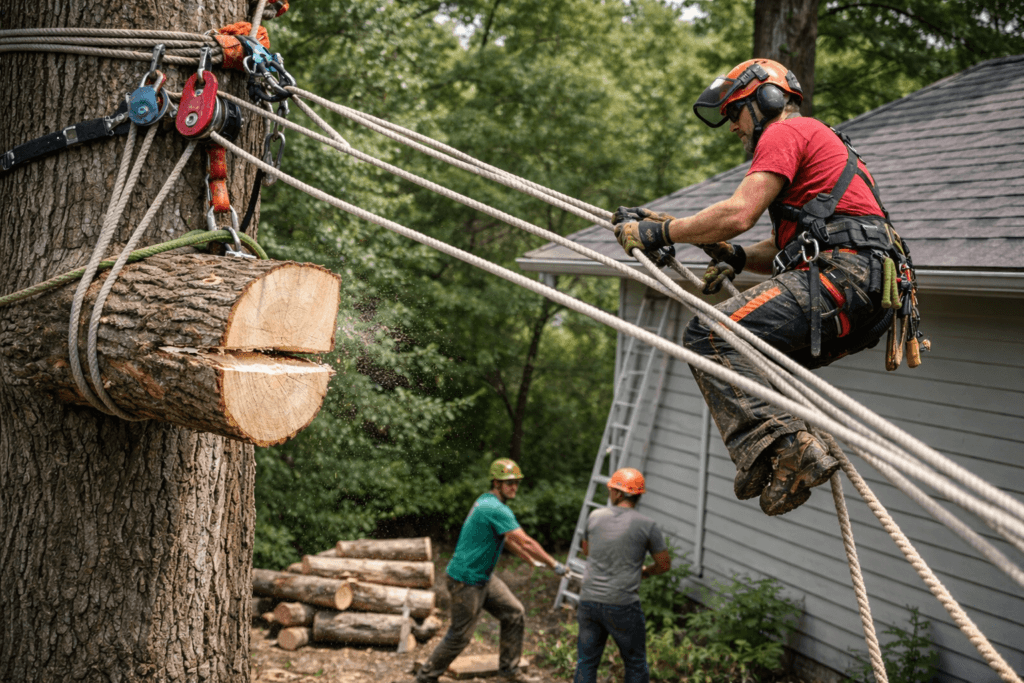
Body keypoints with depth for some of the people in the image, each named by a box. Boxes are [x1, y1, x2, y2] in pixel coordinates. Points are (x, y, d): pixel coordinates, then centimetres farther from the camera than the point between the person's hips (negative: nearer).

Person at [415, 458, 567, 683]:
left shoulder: (486, 502, 9)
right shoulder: (496, 509, -24)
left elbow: (508, 539, 23)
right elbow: (526, 542, -25)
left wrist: (531, 560, 26)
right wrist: (554, 564, -17)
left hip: (484, 577, 10)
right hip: (467, 582, -10)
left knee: (514, 614, 11)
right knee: (460, 636, 1)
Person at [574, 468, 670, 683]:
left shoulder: (595, 517, 4)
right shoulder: (647, 526, -6)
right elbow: (664, 564, 4)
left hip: (589, 600, 3)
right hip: (622, 605, -3)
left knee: (586, 663, 13)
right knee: (635, 665, 12)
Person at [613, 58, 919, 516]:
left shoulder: (785, 133, 3)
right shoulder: (816, 141, 35)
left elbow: (739, 214, -11)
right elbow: (789, 248, 29)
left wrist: (659, 232, -2)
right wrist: (736, 258, 12)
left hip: (842, 275, -10)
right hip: (870, 301, 10)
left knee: (710, 336, -17)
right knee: (748, 351, 20)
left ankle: (774, 445, -31)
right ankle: (801, 449, 5)